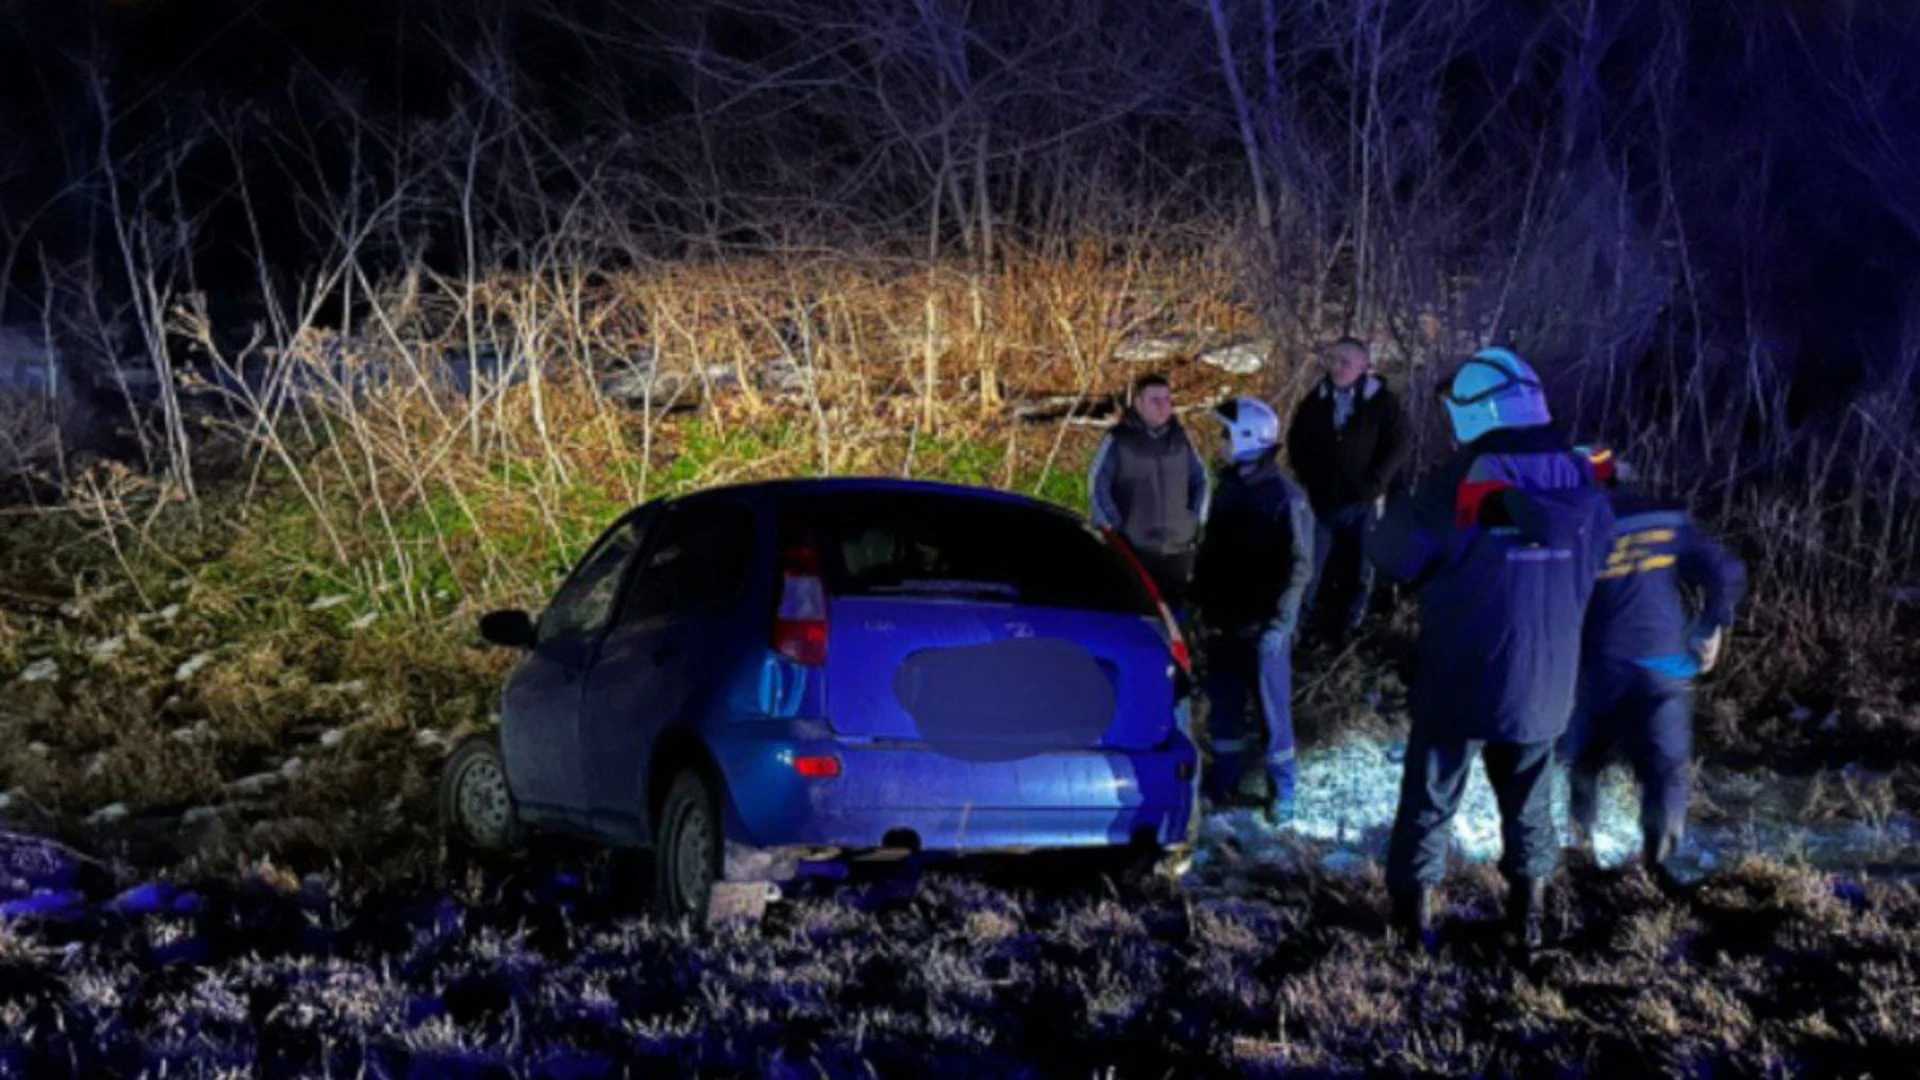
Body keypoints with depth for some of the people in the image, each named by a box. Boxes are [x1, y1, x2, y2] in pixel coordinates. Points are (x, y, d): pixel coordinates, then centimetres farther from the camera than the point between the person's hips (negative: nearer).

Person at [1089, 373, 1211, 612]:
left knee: (1177, 612, 11)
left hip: (1178, 548, 5)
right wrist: (1114, 526, -10)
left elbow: (1201, 479, 19)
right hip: (1133, 549, -4)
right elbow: (1097, 485, -4)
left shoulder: (1180, 438, 11)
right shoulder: (1118, 440, -4)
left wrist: (1198, 519, 7)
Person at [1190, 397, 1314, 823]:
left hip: (1262, 627, -7)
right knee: (1223, 705, 14)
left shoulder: (1284, 496, -13)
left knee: (1271, 708, 2)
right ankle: (1224, 782, 26)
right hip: (1223, 623, 7)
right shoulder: (1228, 489, 9)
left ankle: (1281, 792, 14)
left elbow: (1299, 566, -14)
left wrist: (1279, 623, -17)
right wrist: (1200, 603, 14)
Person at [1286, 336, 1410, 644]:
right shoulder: (1315, 401, 4)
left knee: (1359, 571, 7)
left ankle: (1346, 635, 19)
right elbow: (1297, 444, 13)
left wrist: (1370, 486, -13)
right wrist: (1310, 482, 2)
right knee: (1312, 570, 2)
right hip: (1321, 502, 1)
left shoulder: (1383, 402, -4)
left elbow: (1396, 449, -5)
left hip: (1363, 504, -1)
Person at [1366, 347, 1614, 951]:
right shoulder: (1578, 477, -2)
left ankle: (1414, 909, 14)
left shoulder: (1465, 478, -17)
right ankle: (1530, 917, 26)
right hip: (1545, 682, 4)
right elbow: (1596, 557, 12)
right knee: (1529, 801, 20)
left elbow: (1395, 552, -11)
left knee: (1430, 799, 10)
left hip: (1461, 679, -4)